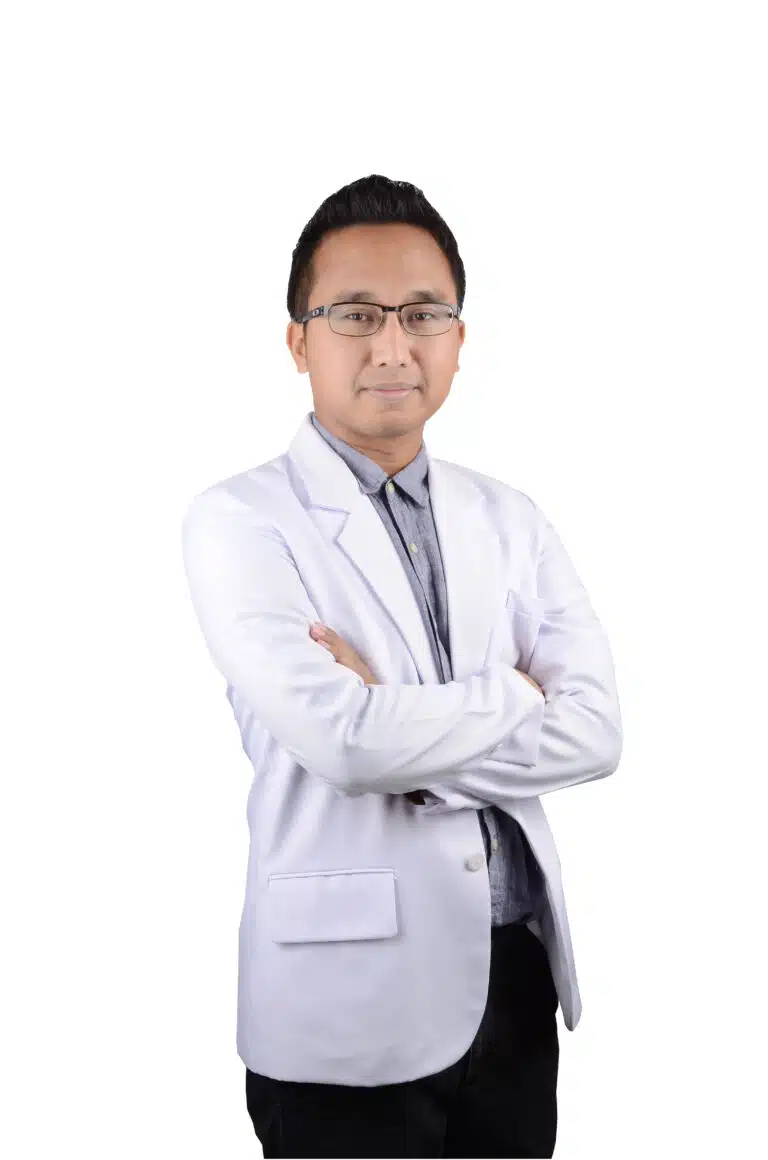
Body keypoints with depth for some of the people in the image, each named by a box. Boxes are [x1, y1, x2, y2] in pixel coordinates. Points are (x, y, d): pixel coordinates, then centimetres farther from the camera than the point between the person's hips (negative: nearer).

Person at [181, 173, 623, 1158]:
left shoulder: (510, 520, 7)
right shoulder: (239, 521, -7)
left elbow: (595, 731, -4)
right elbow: (342, 740, -20)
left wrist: (398, 730, -15)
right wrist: (509, 695, -6)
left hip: (517, 978, 5)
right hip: (349, 1004, -4)